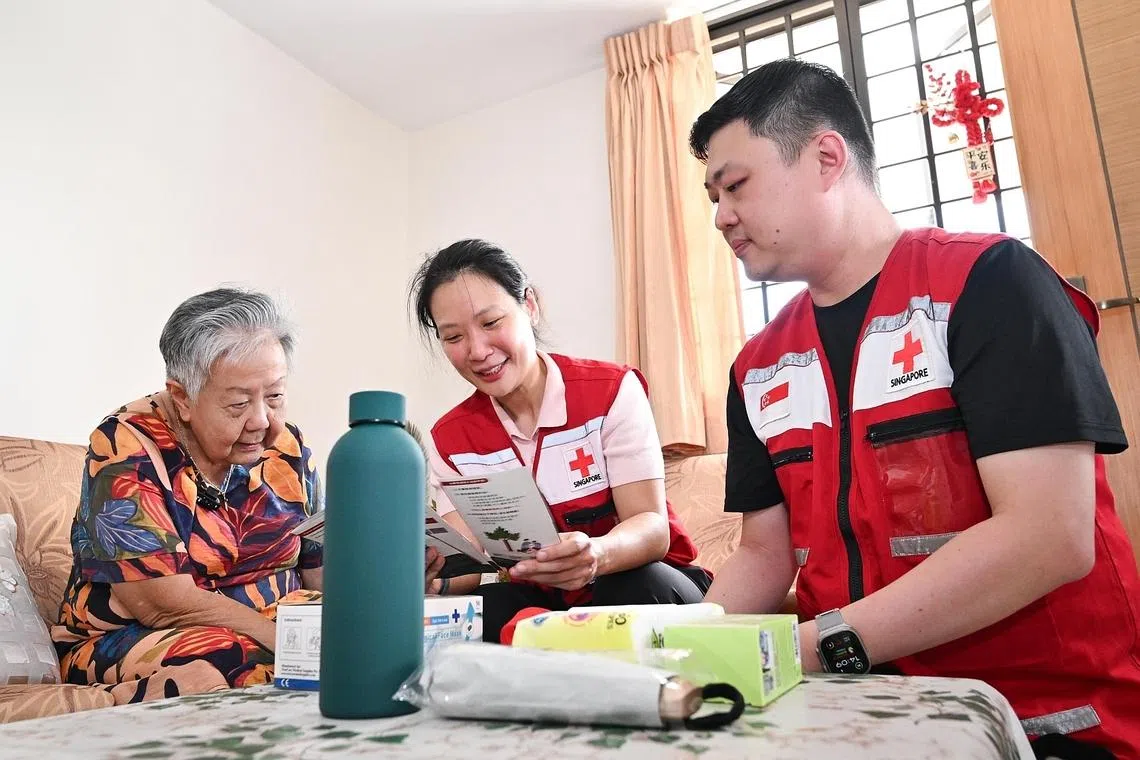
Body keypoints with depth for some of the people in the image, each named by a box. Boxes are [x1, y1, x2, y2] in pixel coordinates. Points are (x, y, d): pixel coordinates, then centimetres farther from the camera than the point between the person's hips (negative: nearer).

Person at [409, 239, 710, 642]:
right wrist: (436, 574, -34)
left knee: (635, 592, -36)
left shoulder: (612, 391, -11)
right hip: (536, 599, 1)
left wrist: (596, 555, -40)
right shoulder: (449, 439, 0)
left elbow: (652, 527, -17)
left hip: (644, 582, -1)